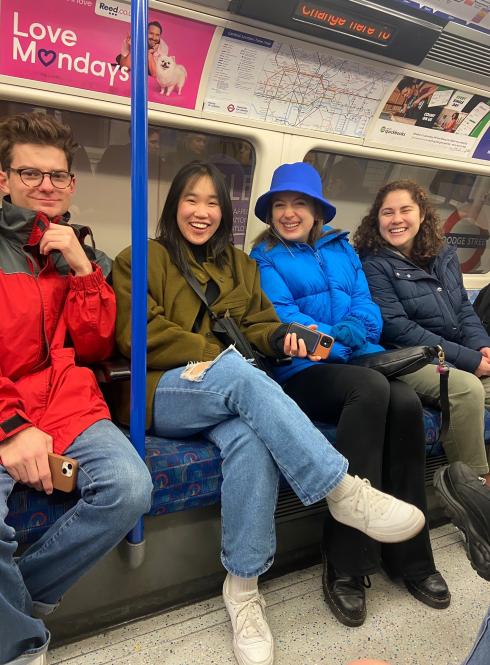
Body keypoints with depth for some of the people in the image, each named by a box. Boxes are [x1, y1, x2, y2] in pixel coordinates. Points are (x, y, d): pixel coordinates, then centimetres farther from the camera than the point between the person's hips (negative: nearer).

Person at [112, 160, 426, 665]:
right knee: (239, 373, -36)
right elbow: (141, 336, -4)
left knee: (251, 439, -34)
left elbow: (257, 325, 17)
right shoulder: (141, 260, 10)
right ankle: (344, 490, -31)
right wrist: (216, 354, -13)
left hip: (230, 392, 3)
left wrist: (280, 337, -9)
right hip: (163, 394, -3)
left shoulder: (239, 264, 24)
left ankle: (243, 586, -19)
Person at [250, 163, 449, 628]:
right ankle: (345, 563, -25)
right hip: (302, 371, -4)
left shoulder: (342, 249, 21)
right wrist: (340, 345, -12)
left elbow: (367, 312, 10)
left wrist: (340, 335, -11)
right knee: (372, 387, -34)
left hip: (359, 361, 4)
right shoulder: (265, 258, 10)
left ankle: (408, 554, -10)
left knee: (405, 401, -28)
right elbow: (283, 319, -4)